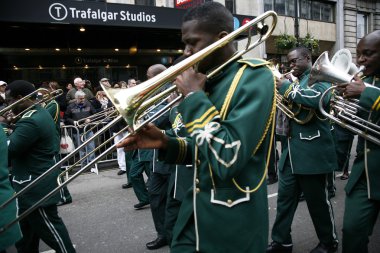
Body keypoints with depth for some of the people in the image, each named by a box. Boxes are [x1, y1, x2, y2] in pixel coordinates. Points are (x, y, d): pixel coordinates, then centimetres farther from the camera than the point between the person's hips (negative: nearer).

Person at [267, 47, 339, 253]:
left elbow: (320, 99, -27)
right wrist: (277, 90, 2)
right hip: (292, 150, 7)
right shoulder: (295, 81, 19)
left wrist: (288, 89, -18)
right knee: (285, 198, 8)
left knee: (318, 200, 5)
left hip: (313, 151, -7)